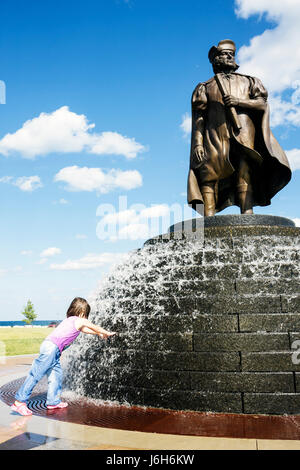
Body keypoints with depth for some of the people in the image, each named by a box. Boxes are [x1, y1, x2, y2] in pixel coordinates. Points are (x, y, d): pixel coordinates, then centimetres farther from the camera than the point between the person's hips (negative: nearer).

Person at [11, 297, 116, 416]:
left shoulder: (70, 320, 26)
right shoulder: (80, 321, 2)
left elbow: (85, 330, 42)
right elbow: (95, 327, 15)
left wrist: (99, 334, 53)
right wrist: (107, 333, 31)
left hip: (48, 345, 9)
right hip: (51, 346, -9)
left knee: (57, 374, 13)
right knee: (36, 374, -10)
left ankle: (53, 401, 20)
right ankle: (19, 402, -9)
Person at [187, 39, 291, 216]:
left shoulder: (248, 81, 29)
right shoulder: (205, 87, 24)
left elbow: (263, 103, 13)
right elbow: (199, 118, 11)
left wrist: (240, 101, -5)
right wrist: (198, 143, -4)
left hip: (243, 135, 1)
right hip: (215, 138, -1)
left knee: (245, 174, -18)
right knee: (209, 176, -17)